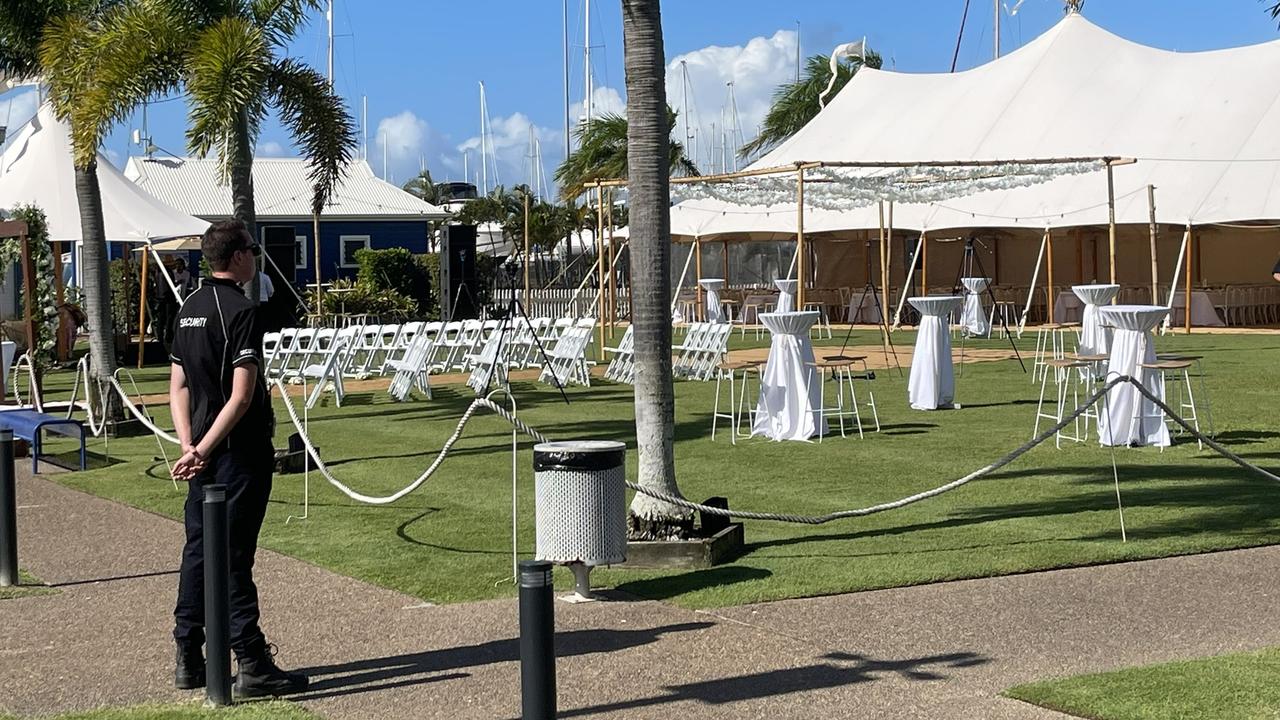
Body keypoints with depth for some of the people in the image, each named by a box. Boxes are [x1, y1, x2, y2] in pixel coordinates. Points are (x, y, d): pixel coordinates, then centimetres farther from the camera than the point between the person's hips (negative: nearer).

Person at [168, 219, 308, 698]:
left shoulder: (189, 309, 12)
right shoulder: (240, 310, -14)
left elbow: (178, 388, 11)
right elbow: (242, 396, -20)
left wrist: (189, 445, 2)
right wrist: (203, 450, -16)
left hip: (204, 450, 8)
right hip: (239, 452, -8)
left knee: (198, 551, 12)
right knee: (234, 556, -7)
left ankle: (188, 661, 18)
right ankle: (252, 666, -2)